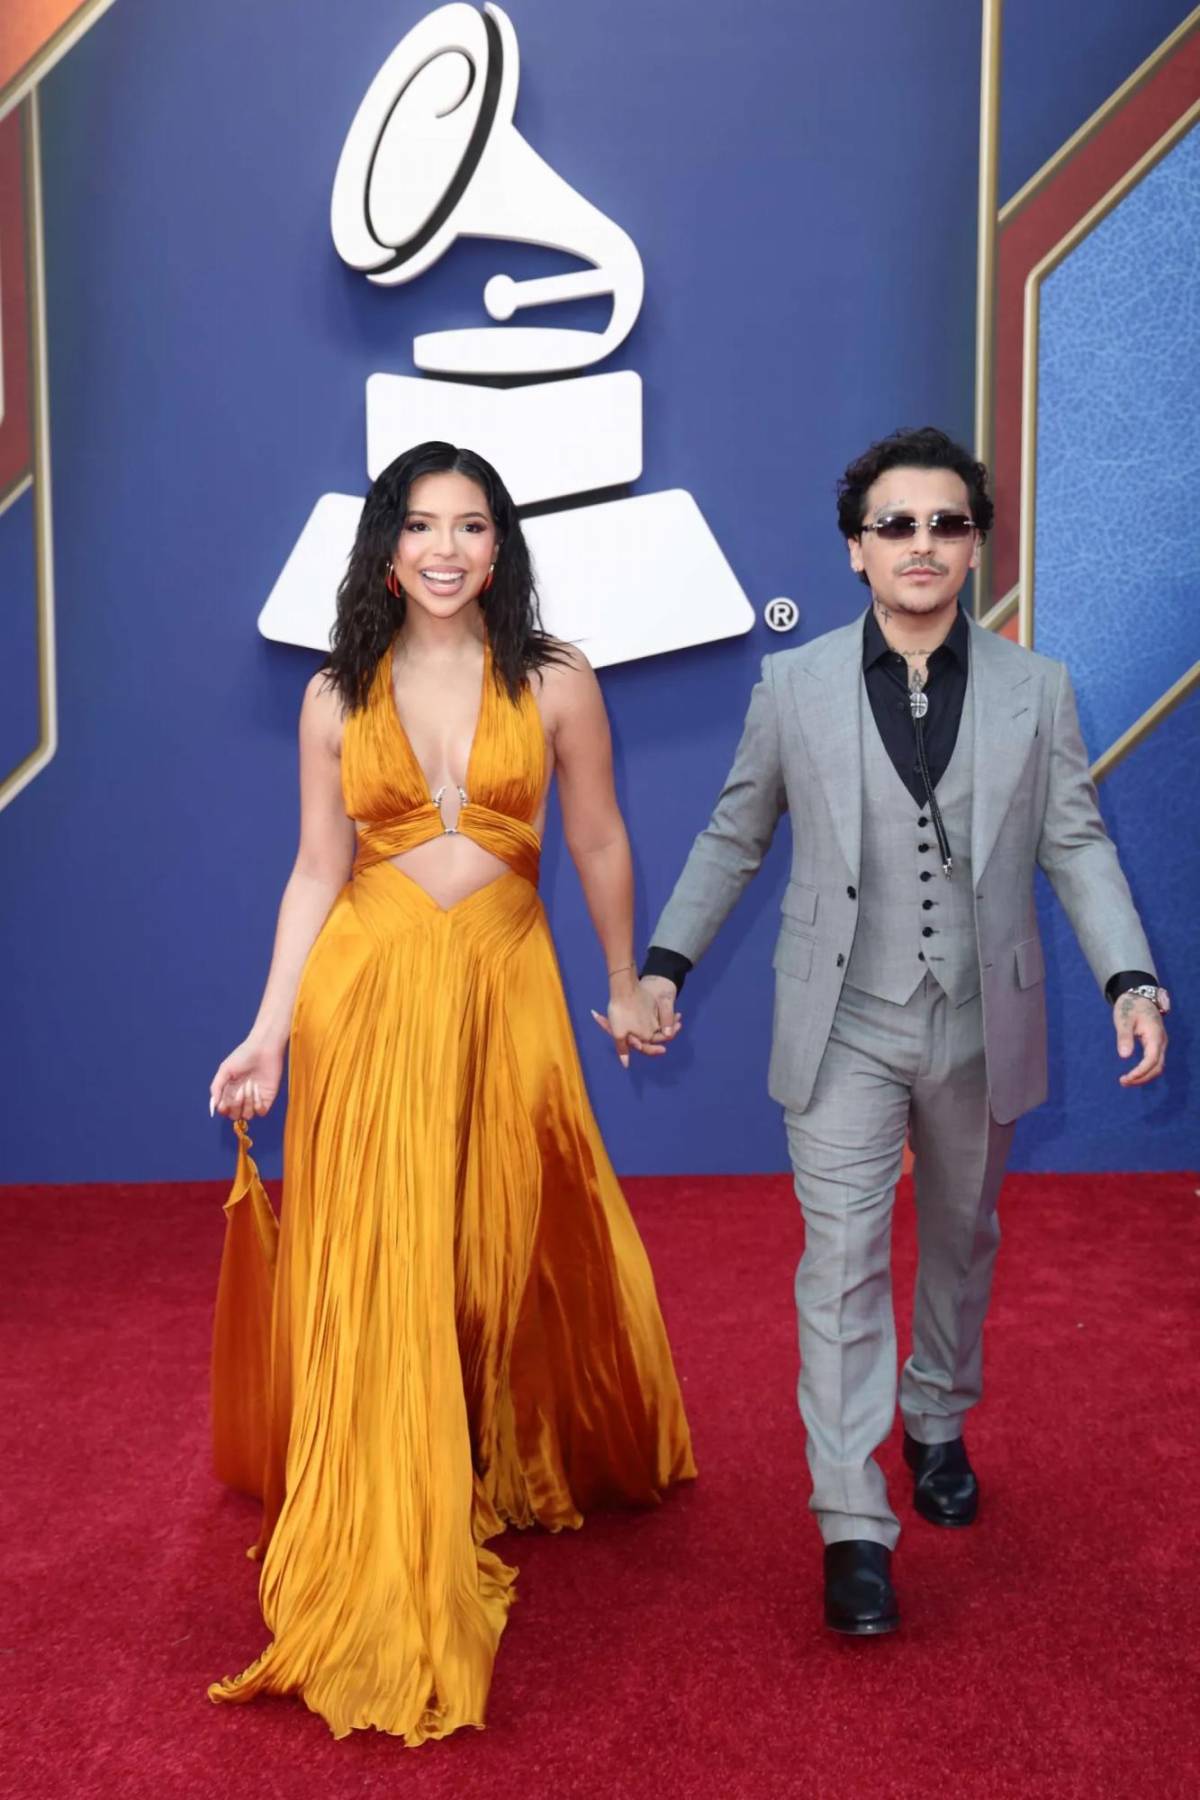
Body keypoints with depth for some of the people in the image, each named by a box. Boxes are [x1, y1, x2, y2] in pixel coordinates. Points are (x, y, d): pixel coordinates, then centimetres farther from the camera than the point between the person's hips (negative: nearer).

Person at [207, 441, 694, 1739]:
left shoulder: (554, 685, 0)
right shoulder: (337, 698, 2)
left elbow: (599, 844, 8)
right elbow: (315, 873, 4)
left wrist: (626, 986, 15)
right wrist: (269, 1032, -2)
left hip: (505, 987, 0)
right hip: (368, 990, 0)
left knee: (513, 1241, 10)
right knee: (374, 1260, 1)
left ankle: (523, 1469, 38)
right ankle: (384, 1554, 16)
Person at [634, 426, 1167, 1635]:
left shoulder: (1036, 689, 0)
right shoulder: (793, 686, -3)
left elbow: (1075, 846, 1)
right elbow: (733, 838, 5)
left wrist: (1131, 979, -12)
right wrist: (664, 960, -2)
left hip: (982, 1027, 2)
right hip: (846, 1028, -2)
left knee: (960, 1241, 19)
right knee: (843, 1261, -6)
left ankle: (938, 1423, 43)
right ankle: (854, 1524, 2)